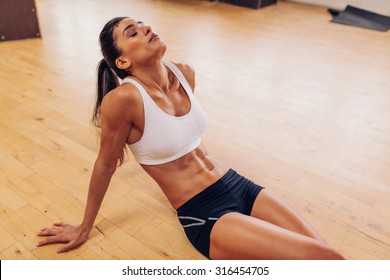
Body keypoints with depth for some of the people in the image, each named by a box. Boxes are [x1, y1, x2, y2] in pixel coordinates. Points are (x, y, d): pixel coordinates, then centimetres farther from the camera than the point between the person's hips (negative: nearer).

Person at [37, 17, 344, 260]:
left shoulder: (185, 73, 1)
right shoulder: (123, 98, -19)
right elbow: (106, 164, -5)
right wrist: (85, 227, 8)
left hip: (240, 186, 6)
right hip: (203, 215, -6)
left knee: (324, 251, -5)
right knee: (323, 257, -14)